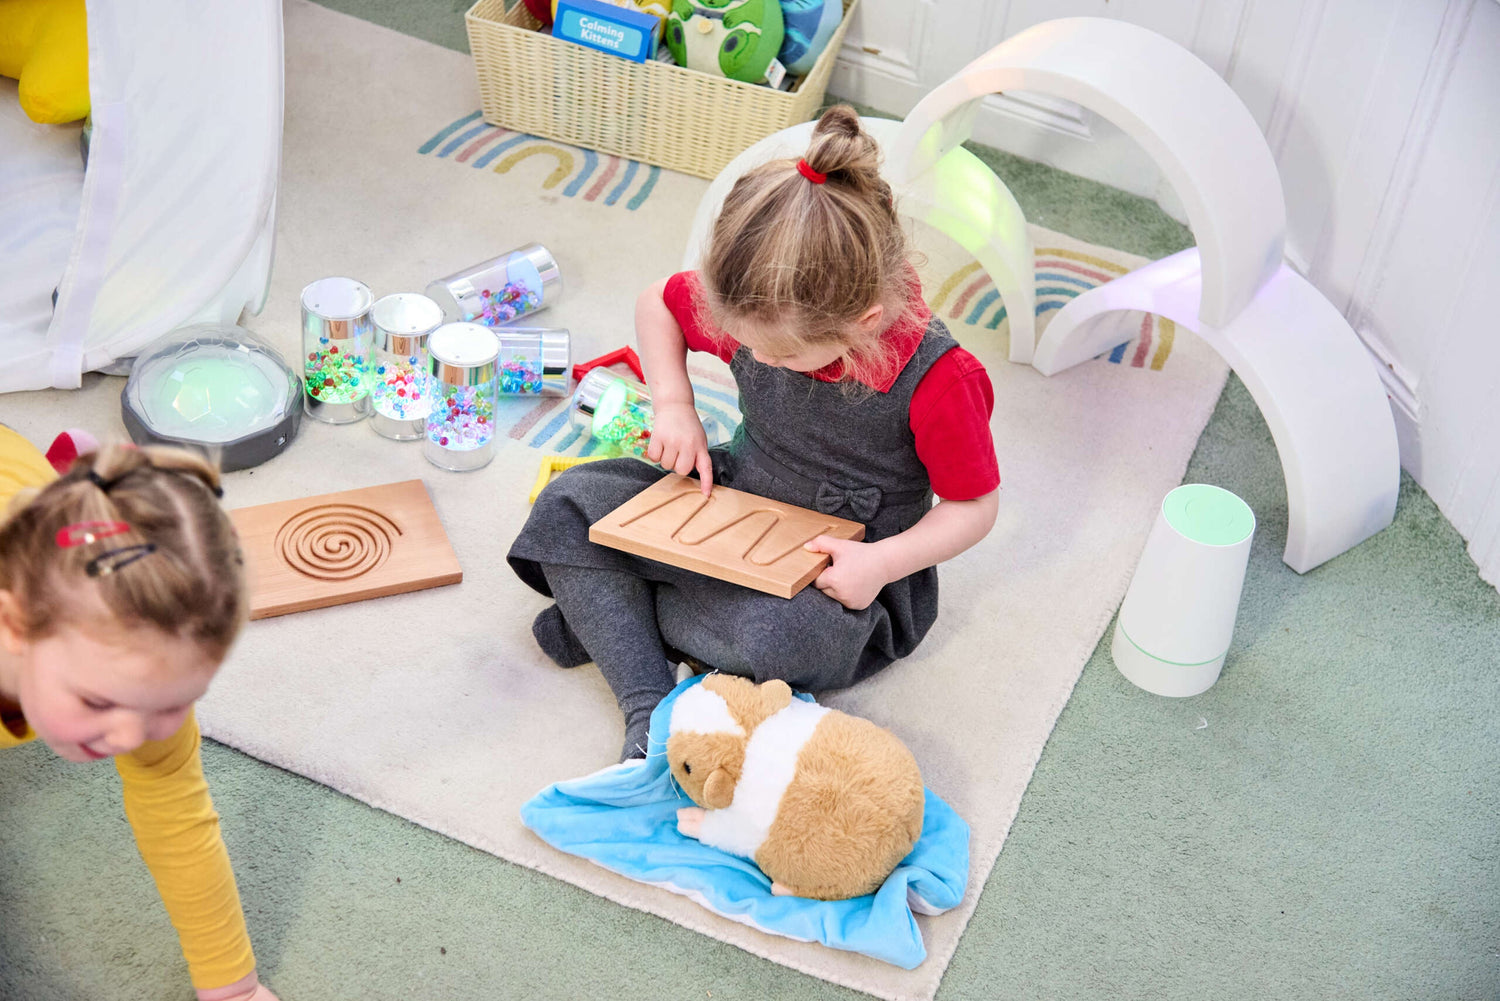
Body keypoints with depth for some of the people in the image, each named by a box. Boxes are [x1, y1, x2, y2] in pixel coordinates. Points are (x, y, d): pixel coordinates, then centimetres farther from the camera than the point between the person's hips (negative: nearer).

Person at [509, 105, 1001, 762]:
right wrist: (673, 405, -8)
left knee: (782, 635, -40)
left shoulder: (935, 379, -30)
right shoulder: (754, 309, -17)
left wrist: (884, 562, -30)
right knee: (568, 504, -11)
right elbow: (657, 303, 5)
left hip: (841, 566, -5)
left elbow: (974, 505, -15)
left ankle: (603, 612, -11)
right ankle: (651, 708, -20)